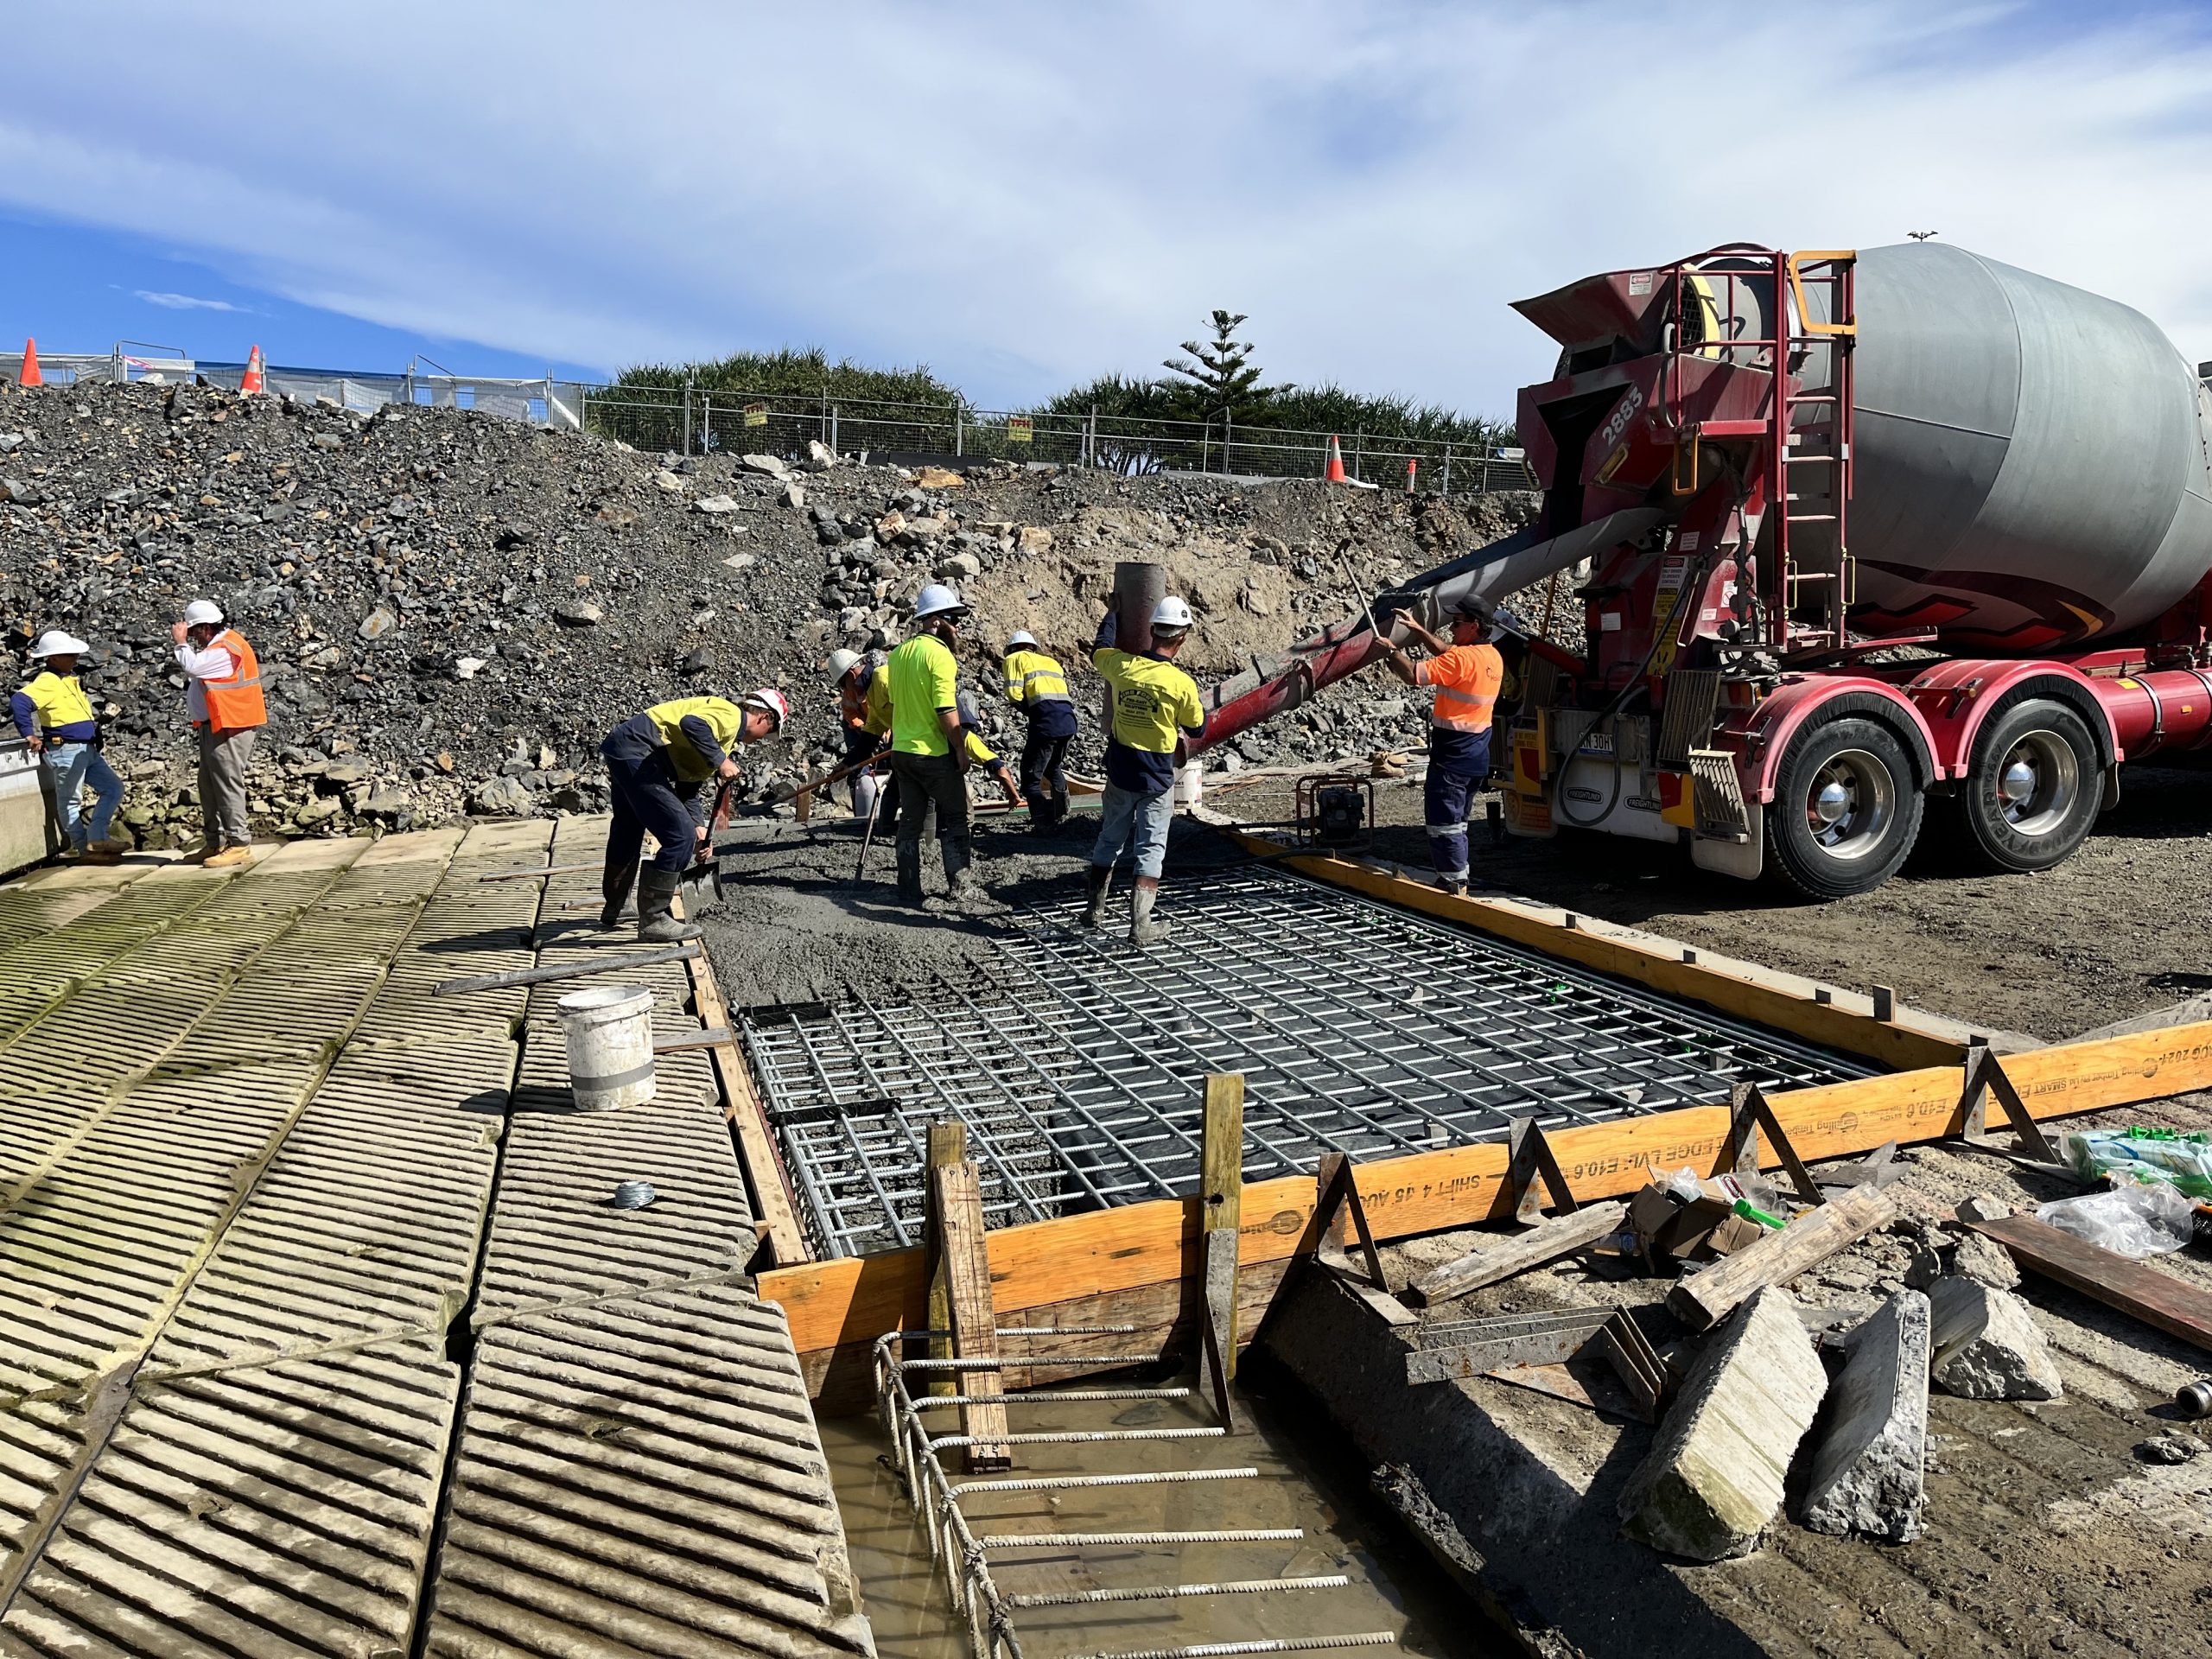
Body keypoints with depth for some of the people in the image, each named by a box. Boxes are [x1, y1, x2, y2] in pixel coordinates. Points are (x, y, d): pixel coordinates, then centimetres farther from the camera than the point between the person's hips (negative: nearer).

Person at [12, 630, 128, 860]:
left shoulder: (69, 679, 14)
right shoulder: (47, 681, -14)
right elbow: (18, 702, -28)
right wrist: (29, 734, -24)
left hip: (87, 750, 9)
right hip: (66, 752, -9)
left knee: (114, 788, 8)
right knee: (70, 801, 2)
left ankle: (97, 838, 5)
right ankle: (85, 848, 7)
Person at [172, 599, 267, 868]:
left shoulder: (225, 648, -16)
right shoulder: (217, 645, 18)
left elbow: (192, 665, -24)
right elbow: (196, 669, 20)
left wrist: (181, 642, -10)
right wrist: (184, 643, 8)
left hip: (229, 728, -11)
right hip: (214, 726, 11)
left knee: (227, 784, -10)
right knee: (209, 784, 14)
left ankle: (239, 844, -8)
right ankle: (215, 843, 21)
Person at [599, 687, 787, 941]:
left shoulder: (728, 733, 21)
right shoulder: (730, 715, -8)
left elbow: (689, 785, 22)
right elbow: (691, 723, -30)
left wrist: (696, 826, 15)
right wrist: (720, 761, -22)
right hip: (637, 754, -12)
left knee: (628, 833, 27)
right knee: (681, 837, -9)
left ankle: (615, 909, 46)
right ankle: (653, 921, -1)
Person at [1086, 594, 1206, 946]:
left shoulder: (1121, 665, -8)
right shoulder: (1181, 683, -18)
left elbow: (1099, 649, 18)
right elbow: (1197, 730, -2)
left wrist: (1112, 613, 33)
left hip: (1120, 773, 4)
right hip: (1157, 780, -4)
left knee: (1109, 840, 19)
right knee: (1151, 849, 5)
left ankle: (1095, 911, 30)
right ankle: (1140, 925, 3)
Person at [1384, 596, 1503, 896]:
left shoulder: (1461, 658, -19)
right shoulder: (1492, 657, 9)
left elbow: (1414, 675, -26)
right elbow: (1446, 652, 24)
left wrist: (1393, 651, -9)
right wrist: (1417, 630, 22)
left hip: (1452, 756, -9)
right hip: (1477, 757, 9)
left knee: (1443, 821, -3)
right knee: (1457, 820, 19)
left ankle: (1454, 885, -1)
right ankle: (1456, 880, 26)